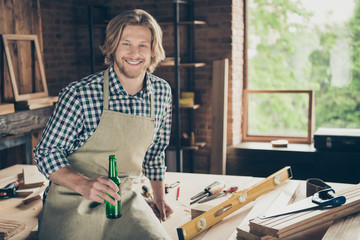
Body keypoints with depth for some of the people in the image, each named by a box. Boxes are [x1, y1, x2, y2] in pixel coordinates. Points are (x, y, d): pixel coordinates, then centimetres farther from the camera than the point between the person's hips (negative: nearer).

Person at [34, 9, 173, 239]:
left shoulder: (162, 92, 1)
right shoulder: (79, 95, -15)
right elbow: (46, 151, -10)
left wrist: (159, 198, 22)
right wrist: (84, 184, -26)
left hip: (123, 199, 3)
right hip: (73, 203, -3)